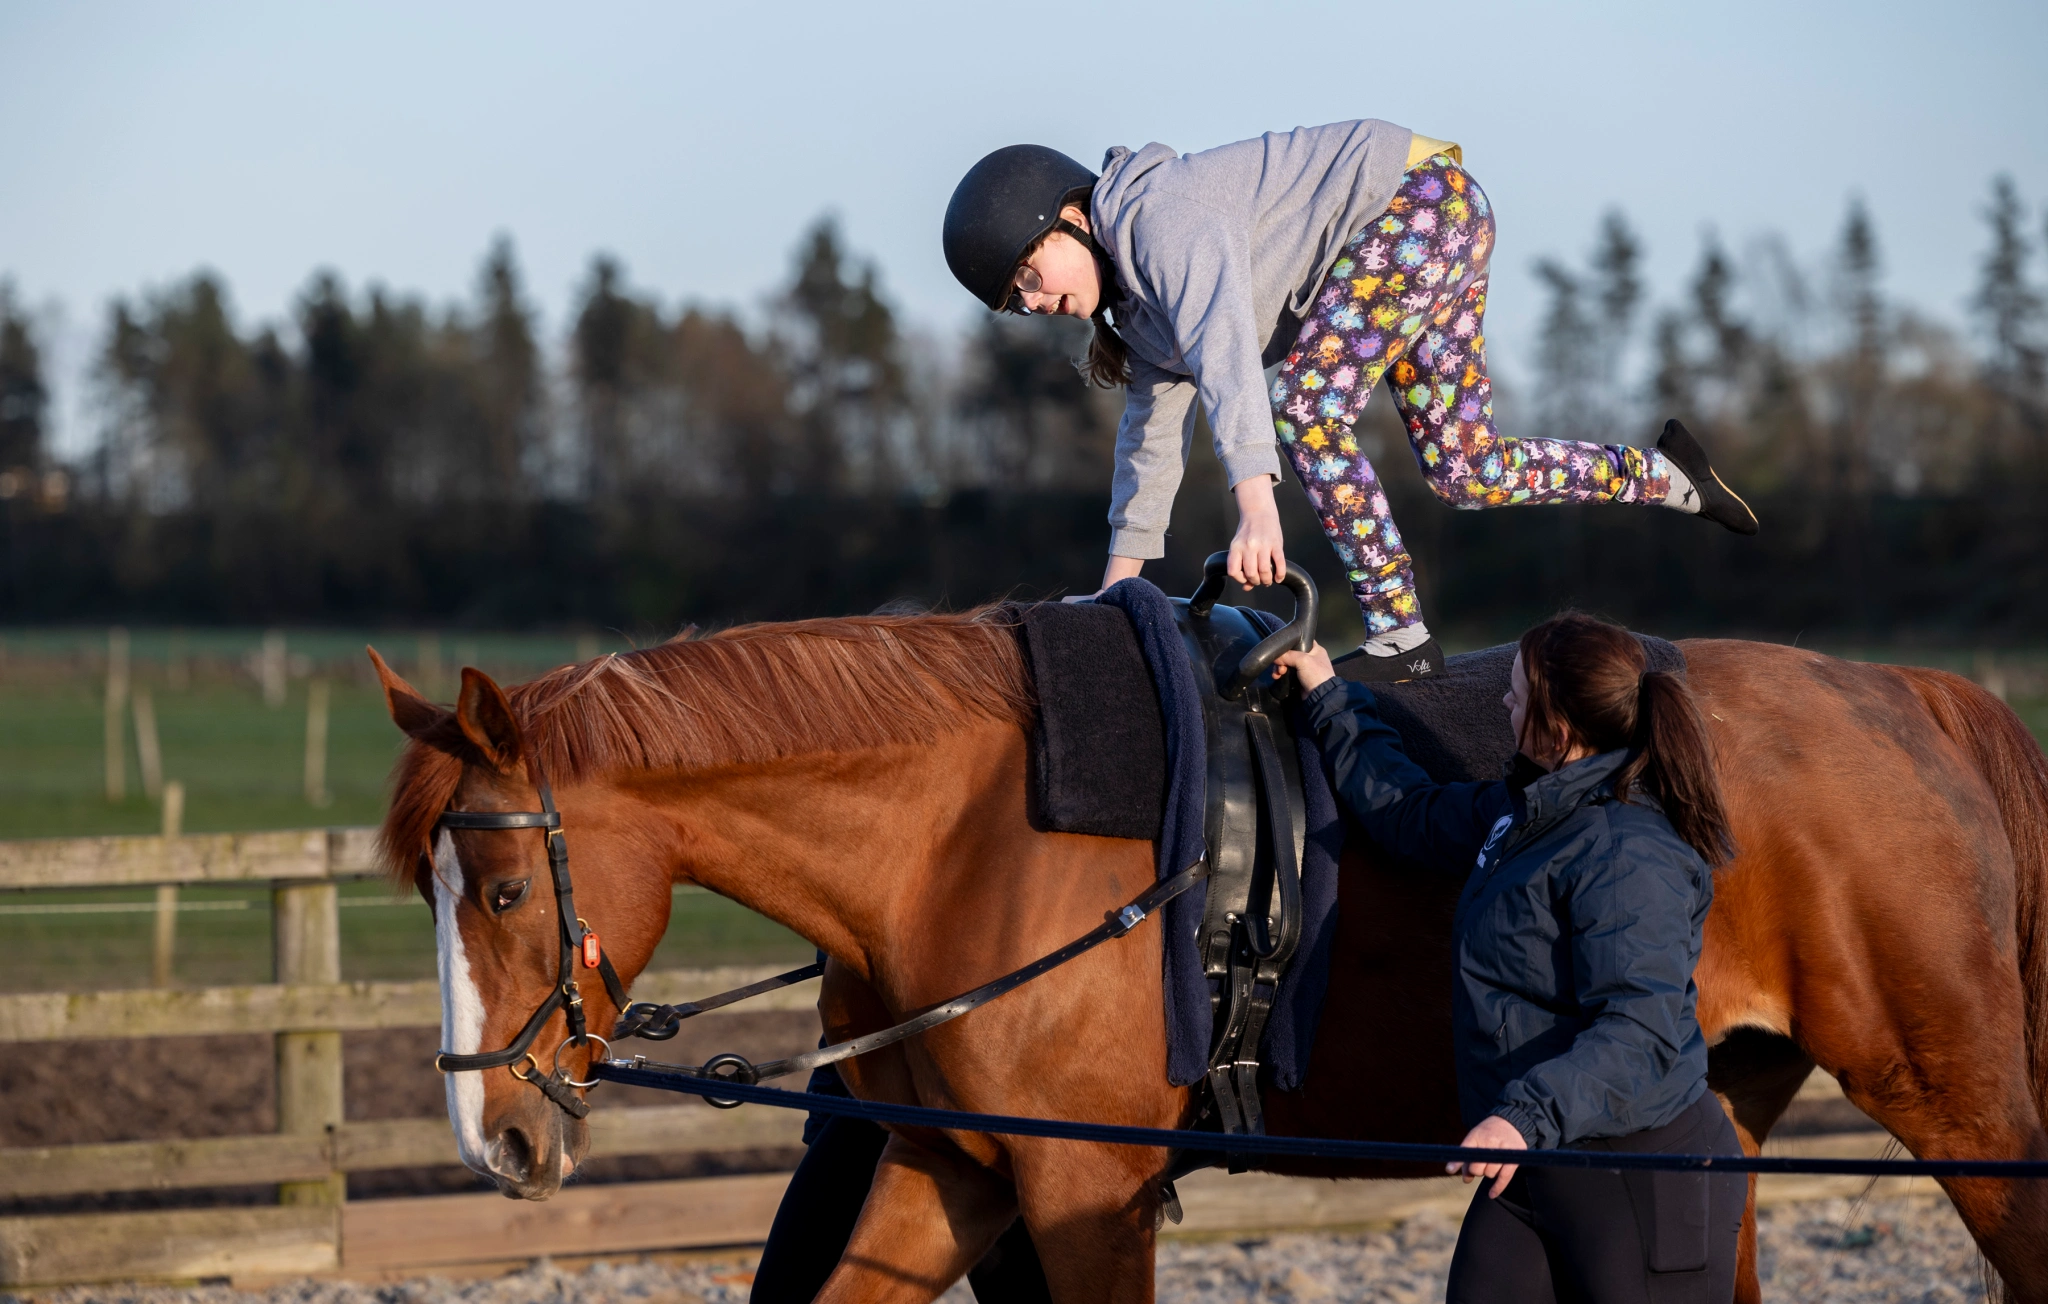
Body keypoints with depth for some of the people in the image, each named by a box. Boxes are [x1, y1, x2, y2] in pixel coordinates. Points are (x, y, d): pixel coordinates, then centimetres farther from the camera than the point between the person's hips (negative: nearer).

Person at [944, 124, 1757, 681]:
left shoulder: (1157, 216, -23)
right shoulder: (1133, 296, 8)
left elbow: (1226, 348, -39)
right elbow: (1152, 429, 18)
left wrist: (1255, 502, -50)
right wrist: (1117, 586, 19)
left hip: (1422, 195, -10)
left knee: (1307, 409, -20)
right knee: (1464, 474, 7)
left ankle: (1399, 636, -18)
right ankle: (1666, 475, 21)